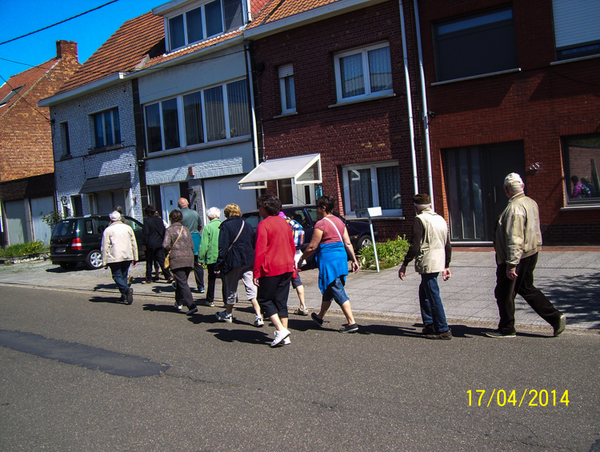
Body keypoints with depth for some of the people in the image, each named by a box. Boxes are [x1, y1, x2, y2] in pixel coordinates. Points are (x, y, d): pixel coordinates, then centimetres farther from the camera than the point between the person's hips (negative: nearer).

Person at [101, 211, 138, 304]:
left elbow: (105, 247, -5)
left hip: (114, 258, -4)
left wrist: (104, 262, -1)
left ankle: (126, 289, -24)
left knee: (117, 276, 1)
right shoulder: (128, 228, 9)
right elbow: (134, 244, 11)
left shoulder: (108, 230, -3)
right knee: (124, 275, 15)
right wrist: (135, 258, 16)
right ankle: (124, 296, 13)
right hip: (127, 257, 4)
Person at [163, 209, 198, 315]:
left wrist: (168, 253, 6)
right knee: (181, 281, 20)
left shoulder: (169, 230, -3)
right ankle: (178, 302, 34)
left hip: (176, 259, -5)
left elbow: (166, 245, -12)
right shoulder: (186, 230, 12)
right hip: (189, 259, 5)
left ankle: (191, 306, -16)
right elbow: (192, 246, 11)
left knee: (183, 283, -7)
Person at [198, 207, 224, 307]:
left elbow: (204, 245, -8)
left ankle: (210, 300, 19)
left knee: (212, 279, 10)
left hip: (212, 257, -2)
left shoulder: (207, 227, -6)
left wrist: (200, 259, -1)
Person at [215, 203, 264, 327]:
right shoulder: (247, 225, 12)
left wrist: (219, 264, -10)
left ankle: (228, 314, 29)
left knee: (231, 289, 11)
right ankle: (258, 316, -10)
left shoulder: (225, 226, -4)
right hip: (248, 262, 4)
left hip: (233, 262, -4)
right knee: (251, 289, 0)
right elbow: (253, 245, 16)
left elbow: (223, 247, -11)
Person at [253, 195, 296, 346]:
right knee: (281, 301, 11)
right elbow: (292, 247, 17)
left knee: (264, 300, 6)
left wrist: (256, 273, -12)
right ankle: (285, 338, 11)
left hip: (270, 270, -7)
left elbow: (260, 250, -15)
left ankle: (280, 330, -7)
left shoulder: (264, 224, -11)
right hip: (287, 268, 7)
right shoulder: (284, 223, 12)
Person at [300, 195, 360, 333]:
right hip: (341, 256, 9)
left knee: (338, 292, -6)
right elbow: (348, 243, 10)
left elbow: (312, 247, -11)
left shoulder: (321, 224, -13)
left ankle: (352, 323, -7)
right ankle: (320, 317, 38)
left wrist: (302, 258, 4)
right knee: (328, 289, 21)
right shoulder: (339, 222, 11)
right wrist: (354, 260, 14)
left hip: (328, 259, -9)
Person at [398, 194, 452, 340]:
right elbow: (448, 245, 17)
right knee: (424, 292, 21)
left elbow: (415, 246, -16)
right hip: (439, 262, 9)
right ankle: (429, 325, 24)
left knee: (433, 296, -3)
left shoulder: (420, 220, -9)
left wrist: (404, 265, -10)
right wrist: (446, 266, 24)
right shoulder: (440, 219, 15)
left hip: (427, 264, -8)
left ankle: (443, 330, 0)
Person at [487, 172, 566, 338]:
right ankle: (556, 317, 16)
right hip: (530, 254, 10)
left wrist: (511, 264, -24)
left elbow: (514, 239, -26)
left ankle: (506, 329, 16)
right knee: (527, 289, 21)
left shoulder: (514, 207, -23)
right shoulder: (531, 203, 7)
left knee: (504, 293, 5)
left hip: (517, 257, -9)